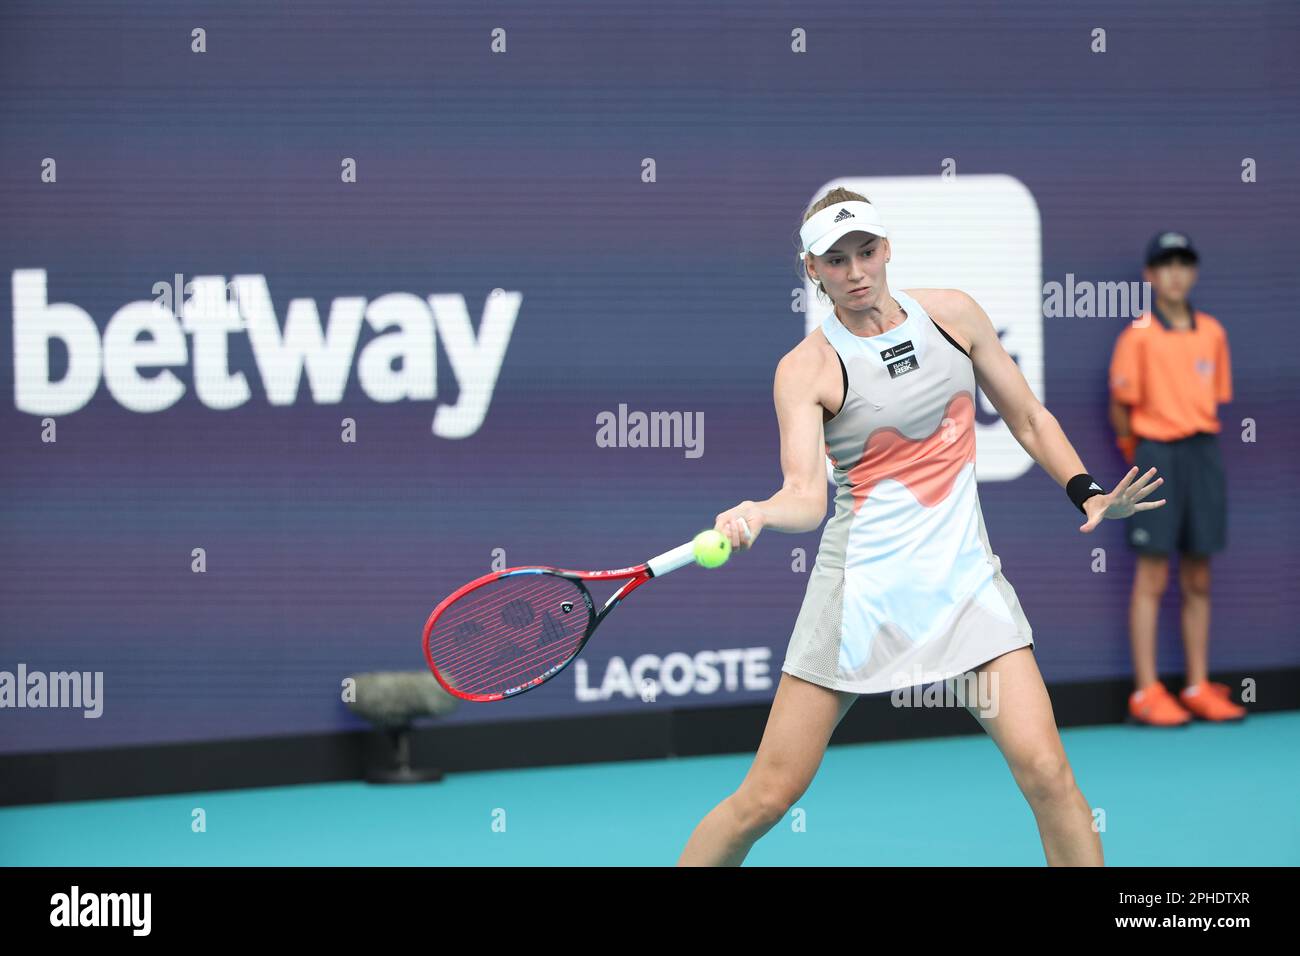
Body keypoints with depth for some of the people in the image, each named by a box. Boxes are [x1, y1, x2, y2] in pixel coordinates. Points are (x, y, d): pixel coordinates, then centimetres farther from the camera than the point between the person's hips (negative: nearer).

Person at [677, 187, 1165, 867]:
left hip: (964, 574, 3)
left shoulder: (950, 313, 5)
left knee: (1045, 771, -13)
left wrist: (1088, 495, 2)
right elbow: (806, 496, -18)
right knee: (767, 797, -3)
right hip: (863, 579, -3)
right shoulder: (805, 368, -6)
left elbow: (1028, 420, 16)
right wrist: (756, 513, -39)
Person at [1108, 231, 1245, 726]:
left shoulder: (1212, 333, 9)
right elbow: (1120, 409, -3)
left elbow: (1213, 399, 15)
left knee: (1198, 580, 8)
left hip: (1204, 454, 5)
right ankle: (1146, 693, -5)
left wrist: (1199, 445, 7)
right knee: (1152, 577, -5)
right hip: (1156, 454, -5)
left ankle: (1198, 687, 14)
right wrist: (1138, 453, 1)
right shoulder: (1138, 336, -6)